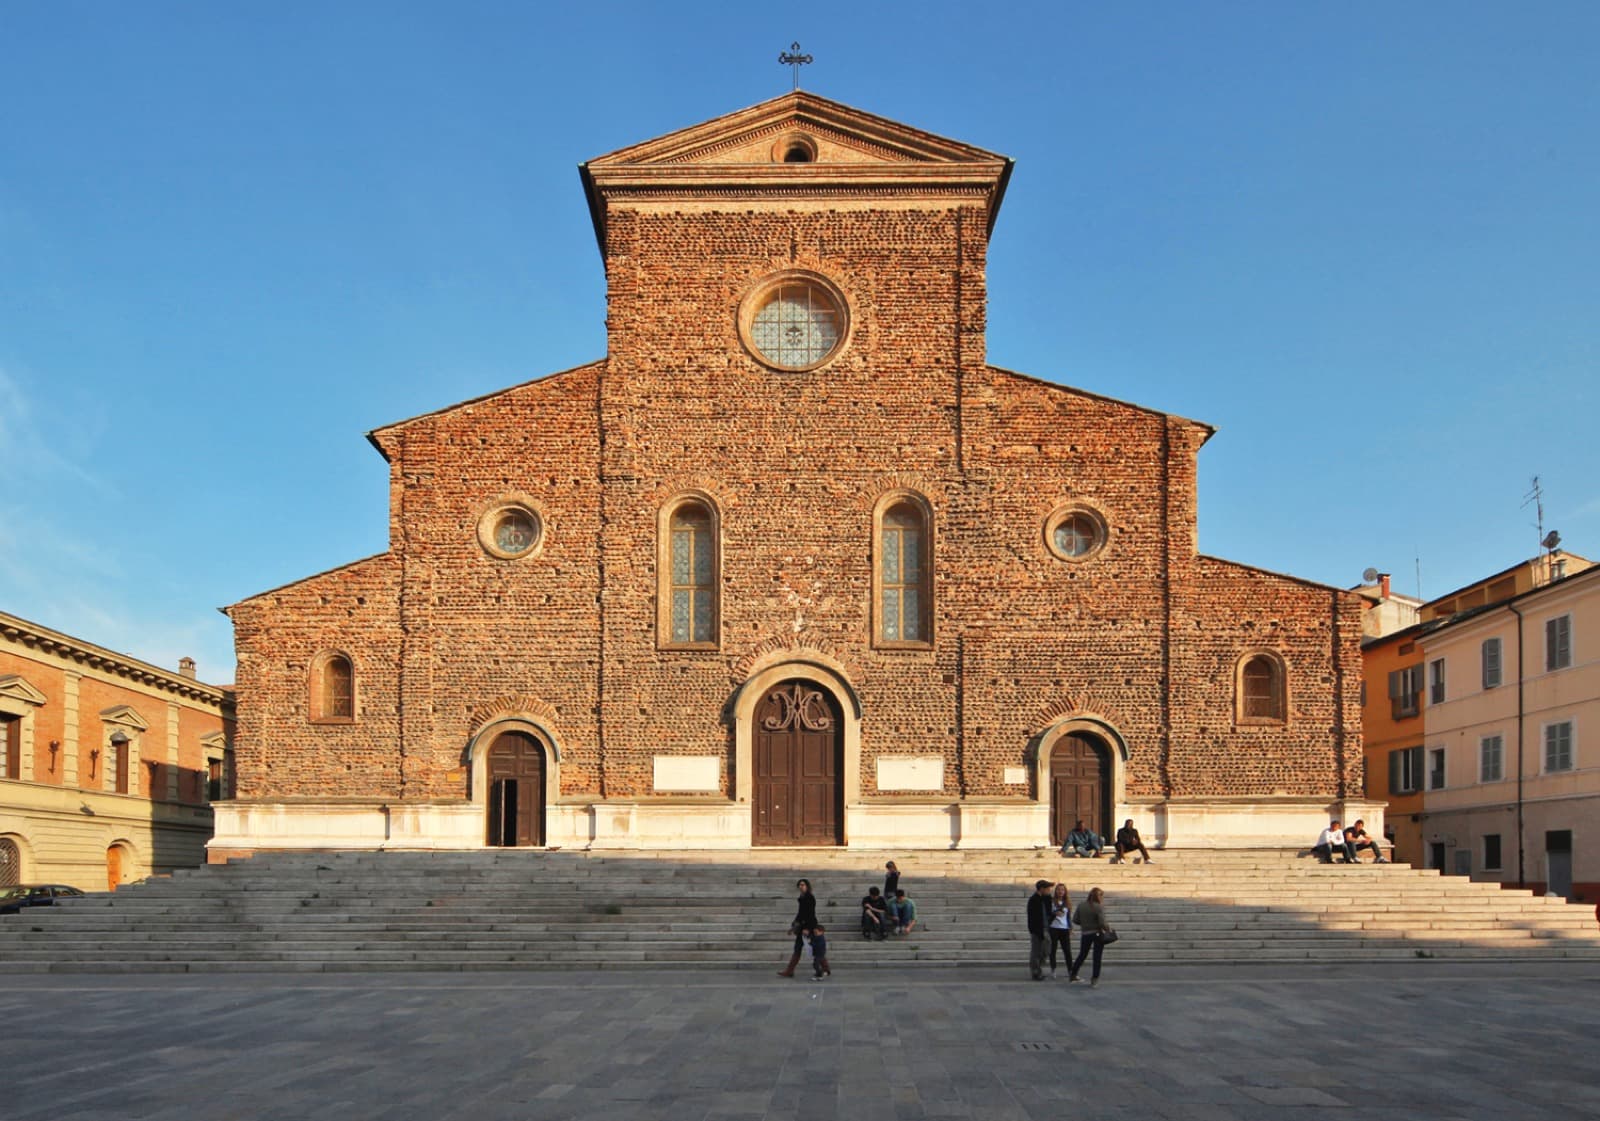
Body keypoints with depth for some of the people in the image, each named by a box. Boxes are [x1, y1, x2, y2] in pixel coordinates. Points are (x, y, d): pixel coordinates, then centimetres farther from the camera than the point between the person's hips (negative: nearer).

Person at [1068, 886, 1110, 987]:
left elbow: (1075, 920, 0)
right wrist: (1108, 929, -2)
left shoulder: (1081, 905, -2)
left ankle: (1072, 975, 25)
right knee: (1097, 957, 5)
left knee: (1082, 955, 20)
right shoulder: (1099, 907, -16)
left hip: (1085, 934, 4)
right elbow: (1102, 923, -20)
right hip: (1098, 934, -4)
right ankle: (1094, 980, 5)